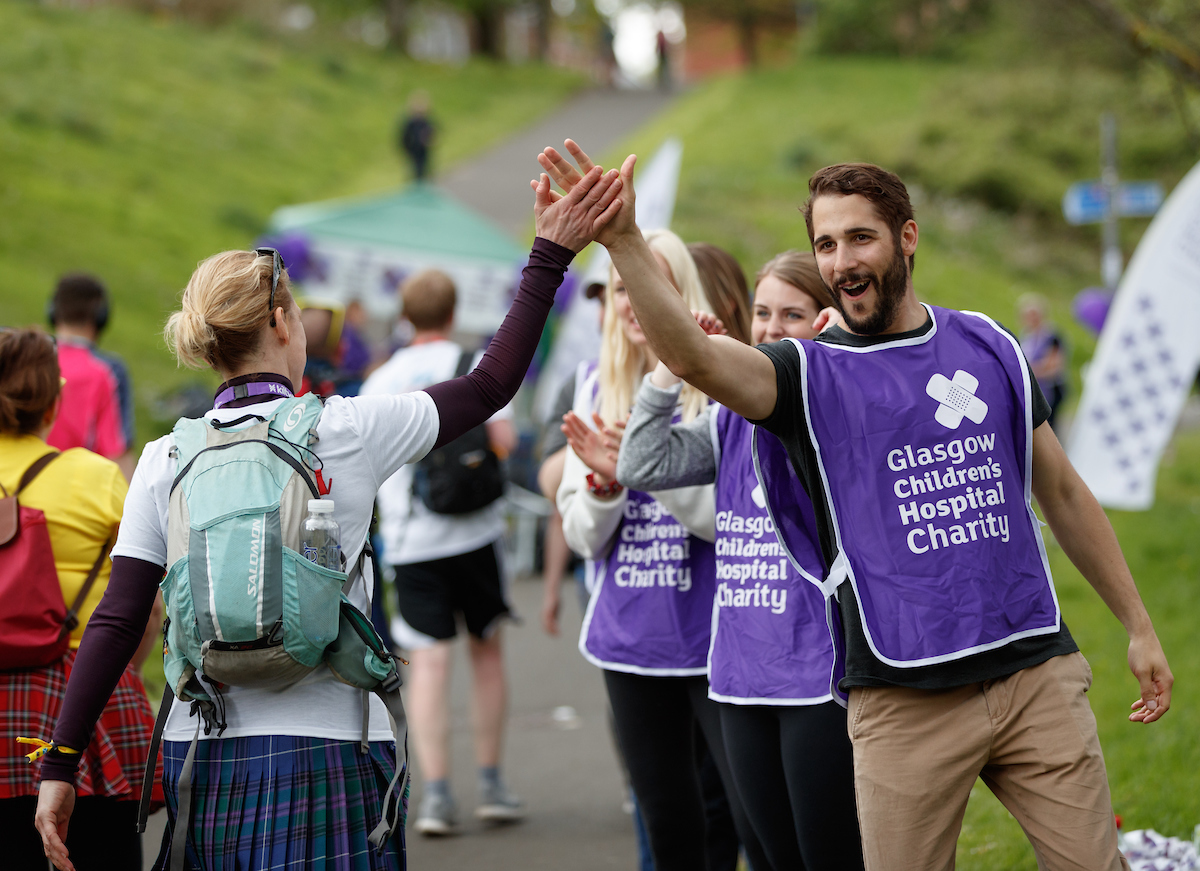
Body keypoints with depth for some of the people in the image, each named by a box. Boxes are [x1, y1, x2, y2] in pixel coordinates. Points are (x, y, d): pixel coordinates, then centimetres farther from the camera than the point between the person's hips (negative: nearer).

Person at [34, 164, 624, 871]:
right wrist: (550, 257, 13)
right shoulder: (350, 433, -4)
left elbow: (117, 624, -2)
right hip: (326, 749, -3)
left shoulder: (166, 461, 2)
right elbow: (491, 385, 7)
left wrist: (61, 765, 1)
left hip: (201, 755, 3)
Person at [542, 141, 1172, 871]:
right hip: (904, 704, -2)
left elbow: (1064, 494, 18)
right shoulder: (813, 373, 0)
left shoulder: (988, 348, 10)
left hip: (1036, 673, 2)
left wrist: (1139, 626, 17)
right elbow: (692, 357, -21)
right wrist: (623, 241, -37)